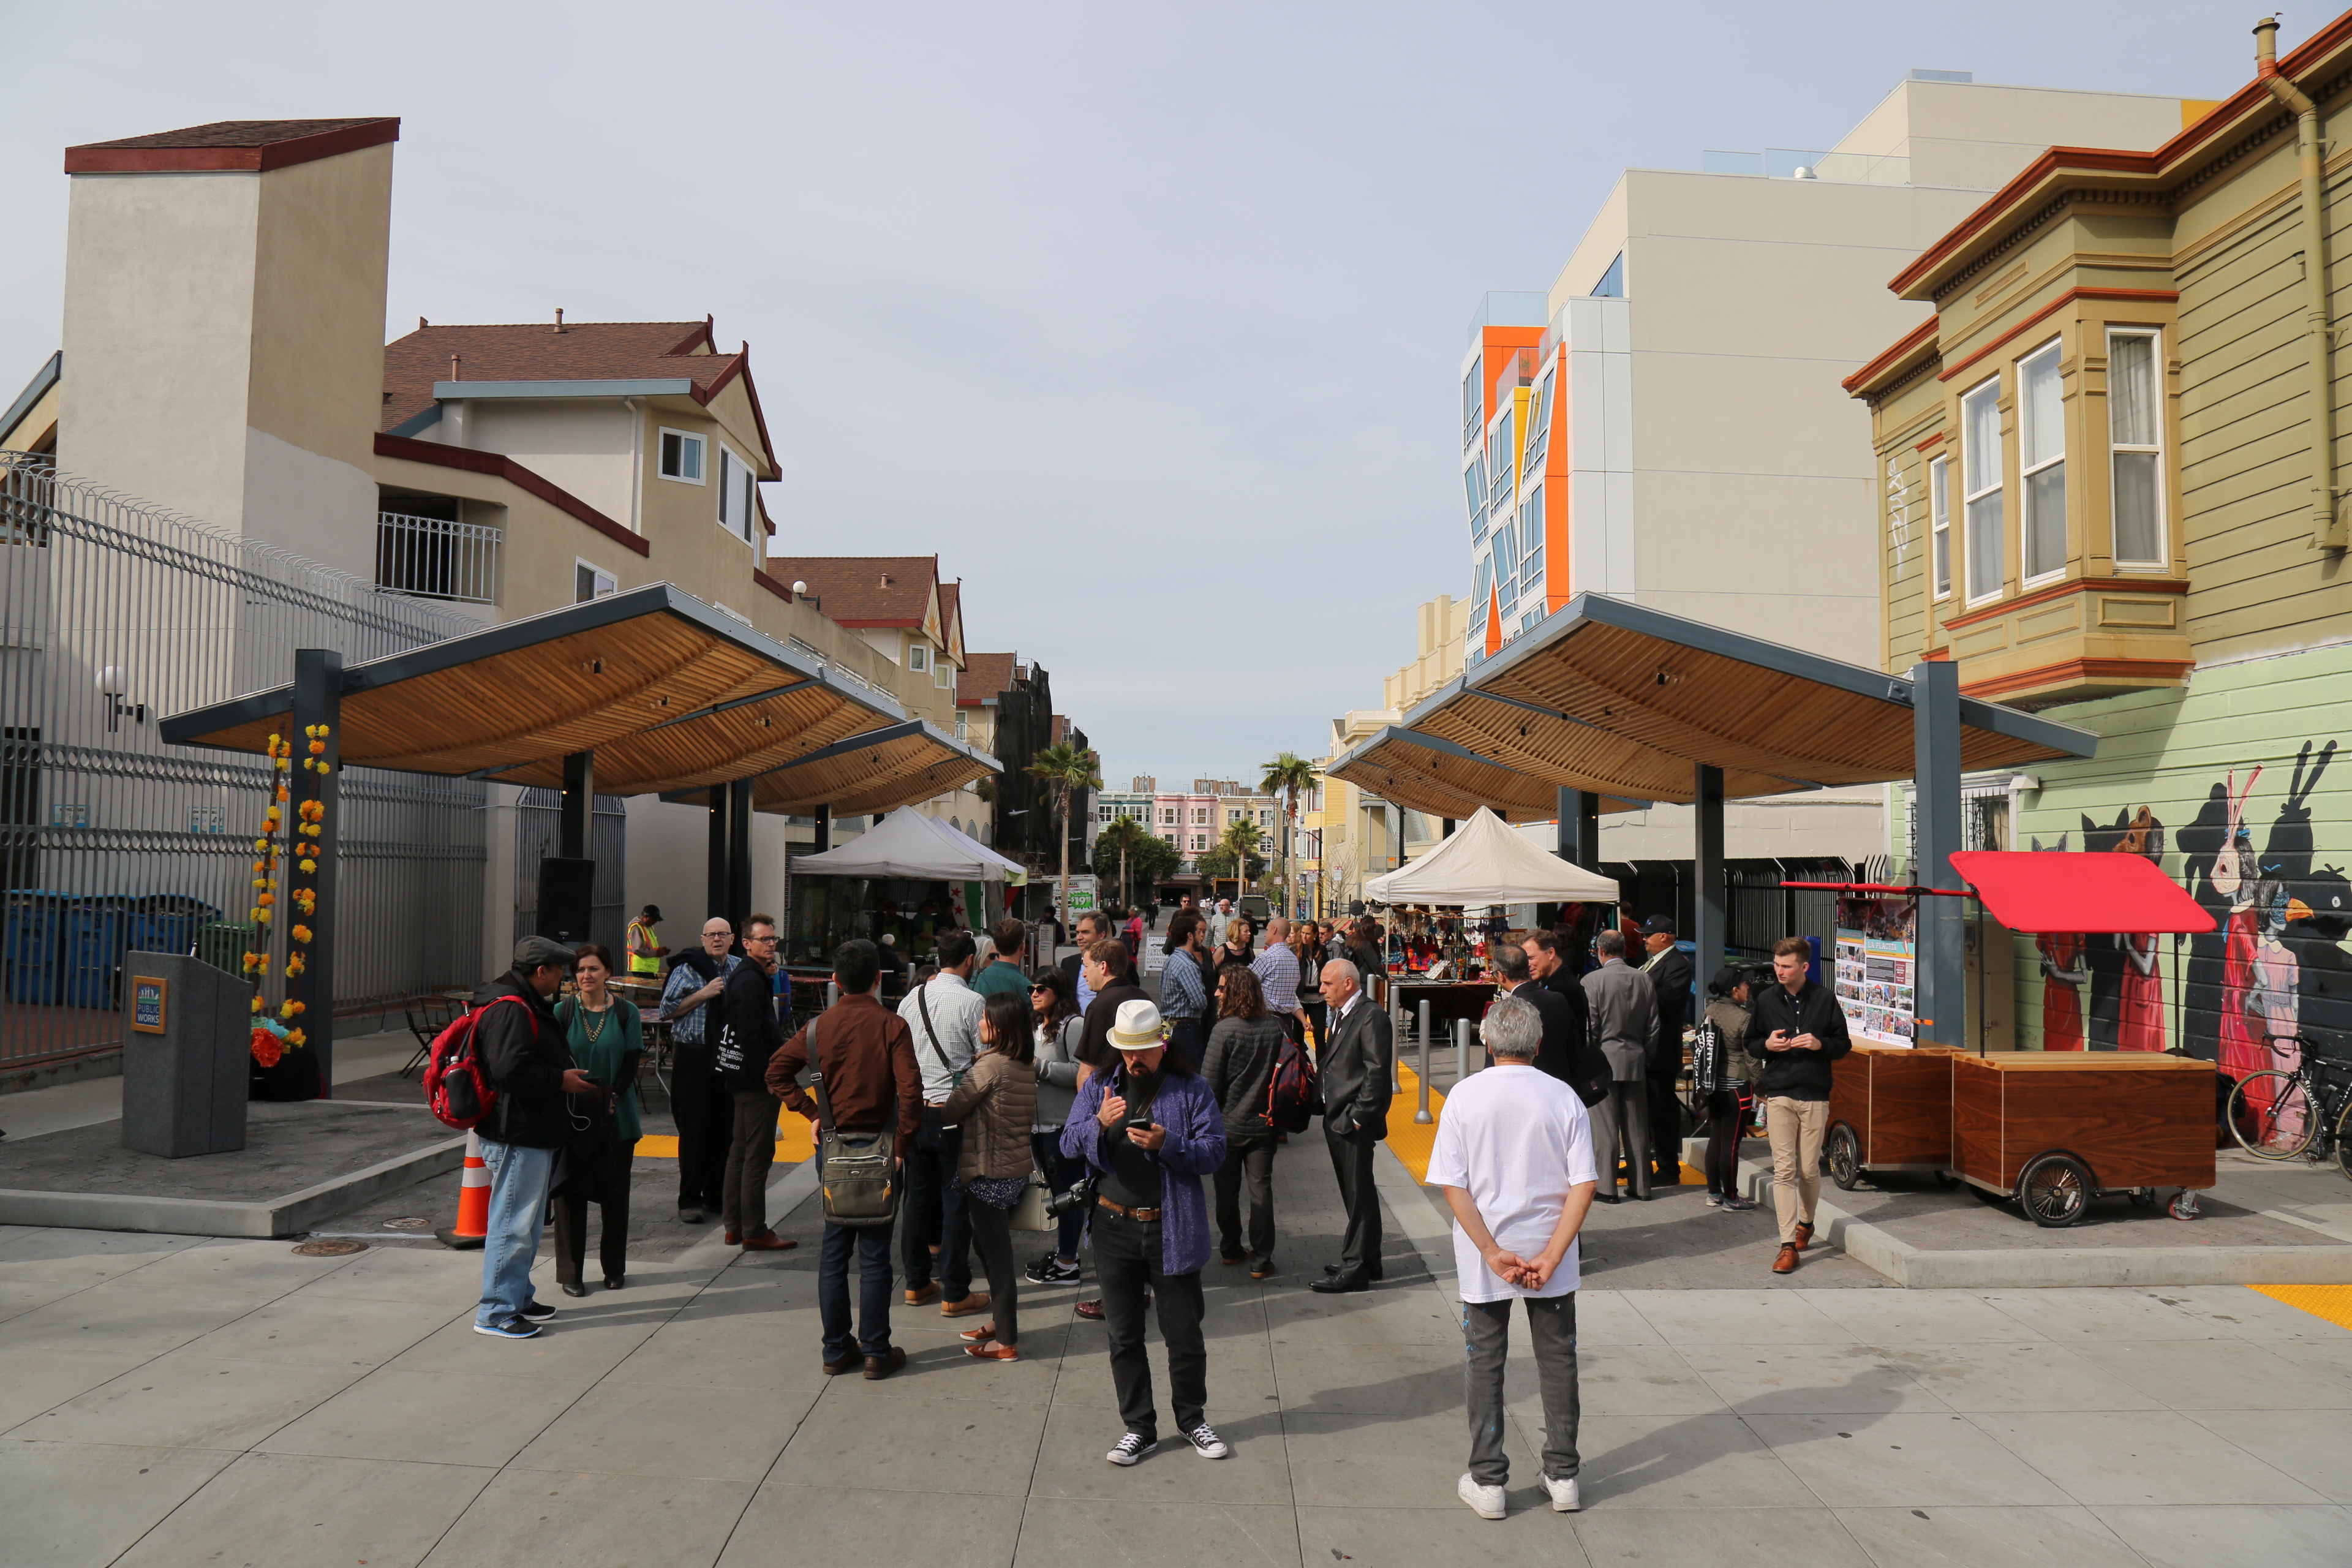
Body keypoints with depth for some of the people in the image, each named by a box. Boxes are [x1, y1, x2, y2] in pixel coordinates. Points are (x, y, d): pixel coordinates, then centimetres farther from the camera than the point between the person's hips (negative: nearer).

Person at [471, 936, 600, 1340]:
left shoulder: (526, 1006, 16)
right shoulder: (510, 1010, -19)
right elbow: (510, 1071, -29)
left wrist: (568, 1075, 11)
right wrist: (561, 1080, -19)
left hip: (532, 1136, 12)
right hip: (517, 1138, -12)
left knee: (527, 1221, 20)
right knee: (513, 1223, -5)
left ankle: (518, 1298, 31)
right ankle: (495, 1313, 2)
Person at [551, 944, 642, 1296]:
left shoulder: (626, 1012, 0)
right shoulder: (562, 1012, -1)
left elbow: (632, 1061, -1)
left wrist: (611, 1096, -14)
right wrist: (574, 1093, -15)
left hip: (616, 1116, 1)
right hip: (571, 1115, -1)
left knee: (615, 1193, 8)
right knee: (570, 1191, 3)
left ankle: (614, 1267, 21)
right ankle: (569, 1272, 13)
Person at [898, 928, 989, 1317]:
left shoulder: (913, 997, 5)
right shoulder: (972, 1002, -13)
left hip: (914, 1108, 6)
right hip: (953, 1113, -6)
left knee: (918, 1197, 15)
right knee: (957, 1201, 2)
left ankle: (916, 1283, 25)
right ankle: (954, 1295, 8)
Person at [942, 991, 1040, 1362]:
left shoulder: (990, 1065, -19)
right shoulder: (1028, 1066, 6)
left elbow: (952, 1111, -13)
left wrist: (935, 1110, 10)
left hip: (989, 1171, -8)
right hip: (1017, 1167, 8)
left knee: (995, 1253, 1)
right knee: (990, 1247, 22)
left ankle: (1006, 1342, 9)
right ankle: (1001, 1321, 32)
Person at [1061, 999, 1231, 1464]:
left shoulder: (1191, 1089, -3)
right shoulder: (1099, 1087, 5)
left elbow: (1214, 1151, -8)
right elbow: (1068, 1143, 0)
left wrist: (1167, 1144, -24)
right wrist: (1099, 1124, -20)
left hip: (1173, 1229, -2)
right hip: (1114, 1228, 3)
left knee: (1184, 1333, 8)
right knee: (1123, 1335, 12)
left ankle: (1192, 1419, 30)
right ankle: (1139, 1427, 27)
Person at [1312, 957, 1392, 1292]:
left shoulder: (1371, 1017, -16)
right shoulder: (1340, 1015, 14)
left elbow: (1377, 1072, -19)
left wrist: (1358, 1117, -18)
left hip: (1354, 1124, -10)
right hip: (1337, 1121, 10)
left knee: (1359, 1195, -1)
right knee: (1354, 1194, 17)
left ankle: (1355, 1268, 5)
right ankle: (1365, 1261, 28)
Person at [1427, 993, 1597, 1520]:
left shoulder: (1465, 1096, -8)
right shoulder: (1563, 1097, -6)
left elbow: (1452, 1185, -12)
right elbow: (1585, 1184, -10)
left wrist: (1492, 1253, -11)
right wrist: (1551, 1256, -10)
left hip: (1483, 1258, -1)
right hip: (1550, 1249, 1)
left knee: (1485, 1363, 11)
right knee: (1557, 1359, 15)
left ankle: (1487, 1482, 16)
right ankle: (1563, 1476, 23)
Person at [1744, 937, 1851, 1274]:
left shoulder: (1824, 999, 2)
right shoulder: (1766, 1000, 6)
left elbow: (1844, 1044, 8)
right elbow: (1750, 1043, 14)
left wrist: (1821, 1044, -12)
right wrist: (1767, 1045, -8)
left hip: (1815, 1097, 0)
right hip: (1778, 1095, 0)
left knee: (1809, 1170, 6)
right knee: (1784, 1170, -6)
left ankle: (1805, 1223, 34)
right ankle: (1788, 1245, -5)